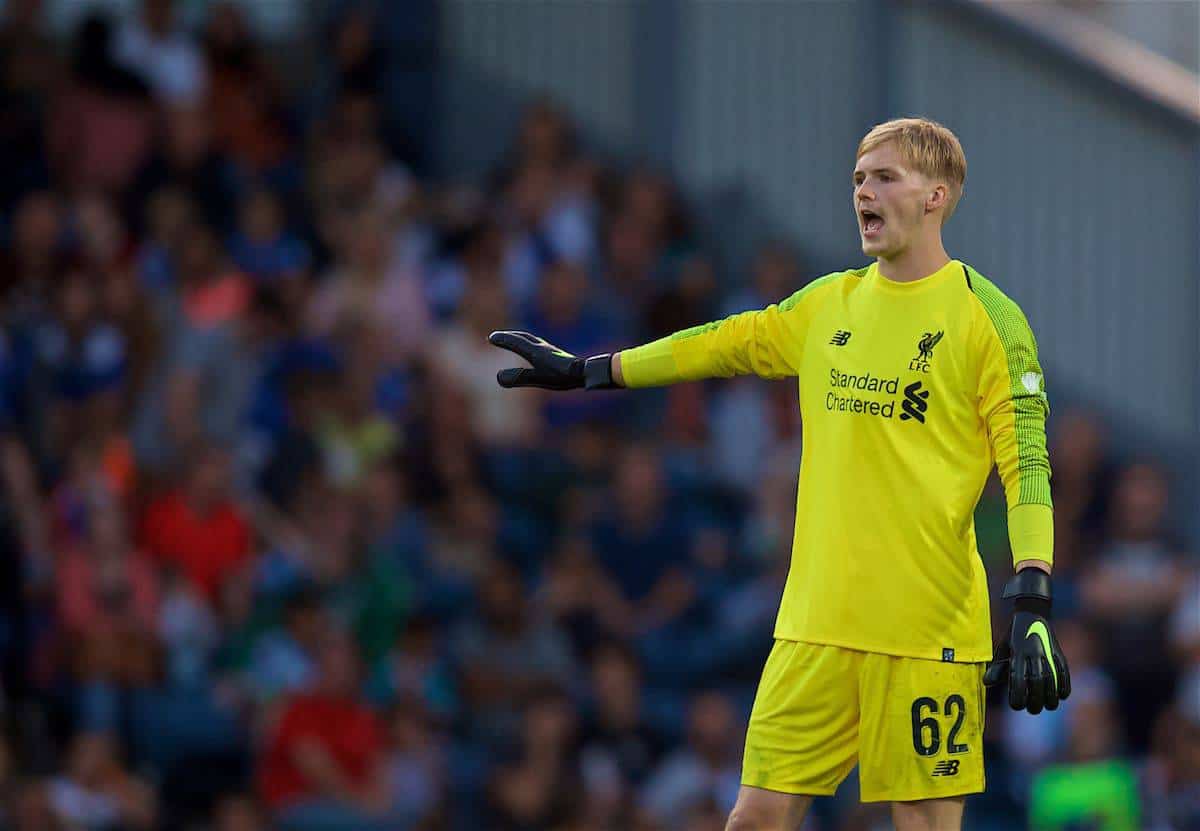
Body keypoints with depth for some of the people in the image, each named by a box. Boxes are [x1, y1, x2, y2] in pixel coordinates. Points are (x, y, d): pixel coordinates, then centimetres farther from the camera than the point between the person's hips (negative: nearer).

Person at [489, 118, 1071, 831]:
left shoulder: (985, 316, -4)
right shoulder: (828, 305, 12)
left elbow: (1027, 464, -8)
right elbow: (728, 344, 25)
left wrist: (1032, 604, -18)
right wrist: (585, 370, 29)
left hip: (930, 628, -5)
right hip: (817, 620, 5)